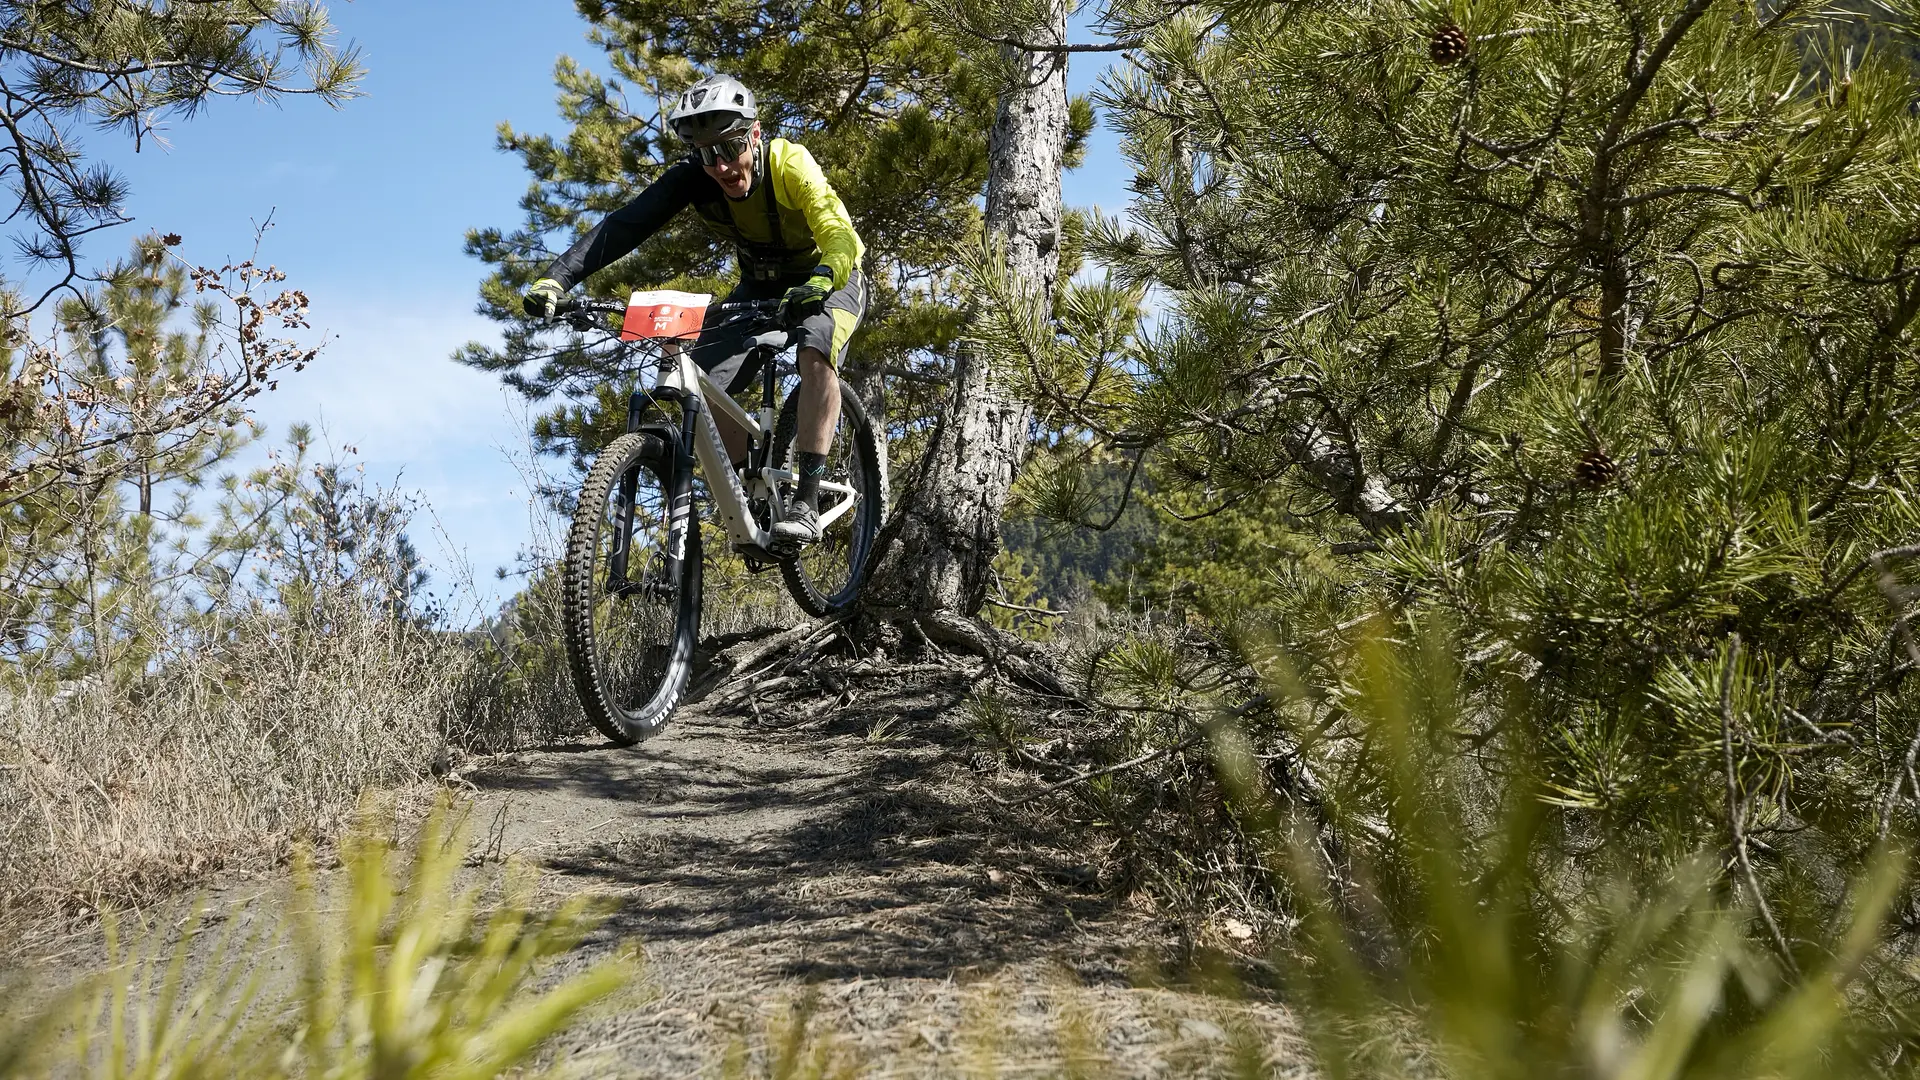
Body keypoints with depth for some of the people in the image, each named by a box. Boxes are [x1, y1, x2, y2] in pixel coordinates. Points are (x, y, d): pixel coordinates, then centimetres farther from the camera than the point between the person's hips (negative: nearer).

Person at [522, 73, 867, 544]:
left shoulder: (790, 165, -32)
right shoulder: (692, 178, -22)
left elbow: (840, 237, -43)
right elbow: (623, 225, -31)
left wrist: (821, 280, -65)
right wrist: (558, 277, -45)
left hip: (829, 280, -4)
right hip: (759, 285, 4)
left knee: (816, 353, -35)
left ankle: (807, 502, -32)